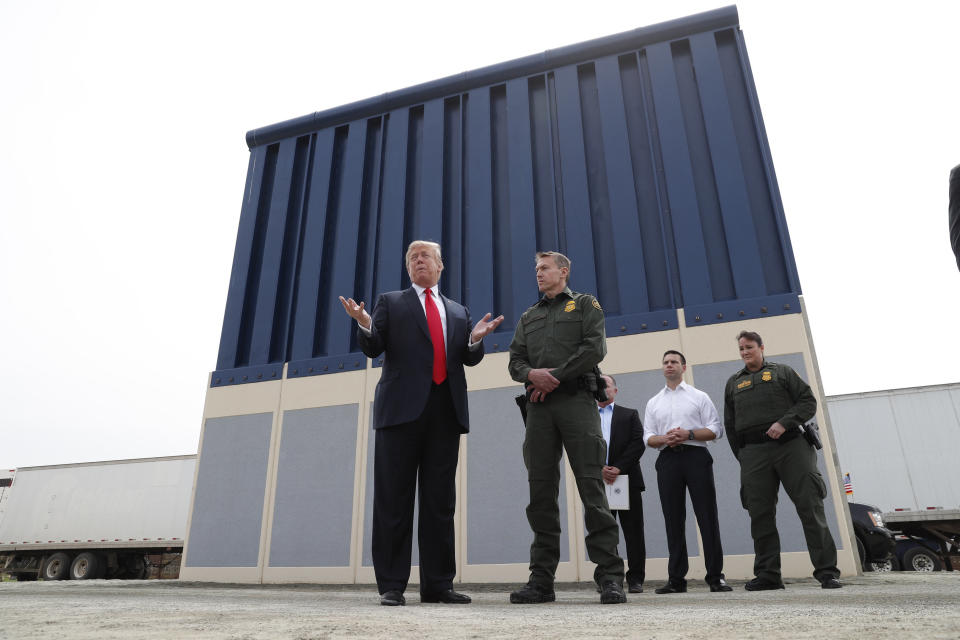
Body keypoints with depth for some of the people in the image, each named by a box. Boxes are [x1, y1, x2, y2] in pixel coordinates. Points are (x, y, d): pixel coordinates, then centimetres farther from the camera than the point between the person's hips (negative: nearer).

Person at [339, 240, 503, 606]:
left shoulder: (458, 312, 22)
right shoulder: (391, 302, 14)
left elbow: (470, 359, 18)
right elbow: (373, 349, 5)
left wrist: (476, 339, -3)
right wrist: (365, 325, -15)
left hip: (446, 411, 3)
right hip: (402, 407, -3)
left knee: (440, 500, 5)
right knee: (394, 498, -1)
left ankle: (438, 584, 12)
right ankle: (391, 585, 6)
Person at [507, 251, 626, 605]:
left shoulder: (586, 304, 13)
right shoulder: (528, 317, 25)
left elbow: (595, 348, -3)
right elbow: (515, 361, 16)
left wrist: (555, 376, -9)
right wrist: (532, 374, -7)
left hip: (576, 400, -4)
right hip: (539, 406, 4)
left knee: (592, 487, -9)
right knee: (541, 492, 1)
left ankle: (610, 578, -4)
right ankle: (541, 581, 6)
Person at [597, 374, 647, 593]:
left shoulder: (630, 415, 13)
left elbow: (638, 443, -1)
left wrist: (618, 468, -12)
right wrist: (599, 469, -10)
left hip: (627, 479, -1)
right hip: (598, 482, 1)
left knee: (633, 532, 0)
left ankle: (635, 579, 8)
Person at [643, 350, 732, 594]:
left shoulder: (699, 397, 12)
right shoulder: (653, 403, 19)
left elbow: (716, 430, 3)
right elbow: (648, 437, 13)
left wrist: (688, 434, -12)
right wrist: (664, 439, -9)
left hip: (696, 456, -2)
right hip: (668, 459, 2)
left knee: (707, 516, -5)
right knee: (673, 519, 1)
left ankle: (716, 576, 1)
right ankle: (676, 579, 4)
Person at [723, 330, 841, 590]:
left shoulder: (782, 372, 13)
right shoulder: (733, 383, 21)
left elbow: (808, 401, 4)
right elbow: (730, 425, 19)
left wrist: (785, 423, -12)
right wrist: (742, 457, 12)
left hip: (790, 445, -2)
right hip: (753, 453, 3)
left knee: (810, 507, -6)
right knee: (760, 514, 0)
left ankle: (827, 572, 0)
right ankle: (767, 574, 7)